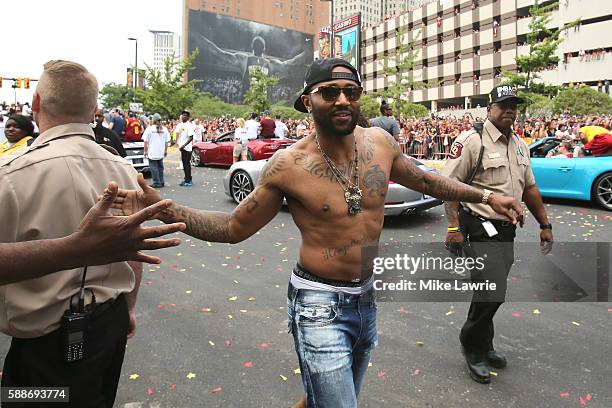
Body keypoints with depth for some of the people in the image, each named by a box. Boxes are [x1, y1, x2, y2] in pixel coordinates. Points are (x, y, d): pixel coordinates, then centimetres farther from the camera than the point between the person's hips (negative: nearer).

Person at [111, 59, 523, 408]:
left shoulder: (380, 142, -4)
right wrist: (162, 209, -19)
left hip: (366, 298, 6)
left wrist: (485, 195, 16)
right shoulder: (288, 164, -16)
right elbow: (233, 227, -7)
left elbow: (424, 179, 14)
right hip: (321, 306, -5)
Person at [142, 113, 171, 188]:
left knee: (154, 168, 0)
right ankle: (161, 182, 17)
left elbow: (146, 141, -7)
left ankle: (157, 182, -1)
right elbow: (167, 141, 7)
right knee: (160, 167, 14)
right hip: (161, 153, 5)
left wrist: (145, 151, 1)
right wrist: (166, 151, 16)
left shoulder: (149, 129, -8)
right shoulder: (164, 129, 3)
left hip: (152, 153, -4)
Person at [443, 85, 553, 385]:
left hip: (507, 231, 8)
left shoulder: (520, 145, 15)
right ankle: (472, 347, 16)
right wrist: (454, 227, -21)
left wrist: (545, 225, 20)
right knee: (491, 295, -10)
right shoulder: (471, 141, -10)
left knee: (491, 293, 15)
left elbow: (530, 188, 22)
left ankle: (483, 348, 33)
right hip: (481, 229, -7)